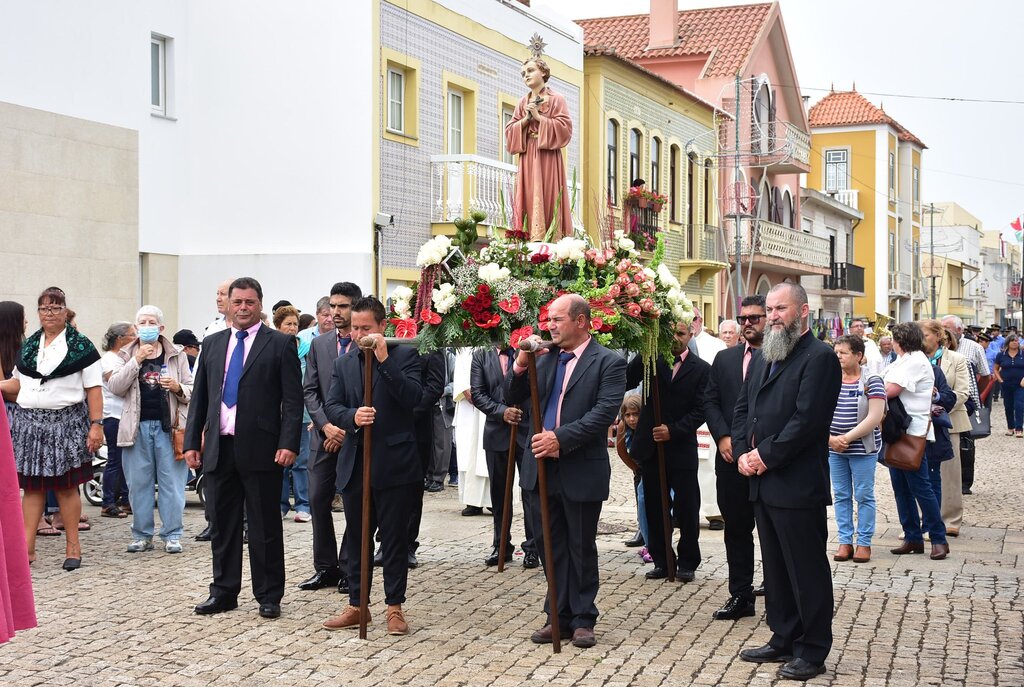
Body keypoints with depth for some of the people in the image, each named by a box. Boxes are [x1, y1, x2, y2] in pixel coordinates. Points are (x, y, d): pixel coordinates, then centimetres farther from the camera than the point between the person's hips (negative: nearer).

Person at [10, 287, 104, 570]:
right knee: (31, 486, 4)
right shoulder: (27, 346, 14)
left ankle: (73, 546, 9)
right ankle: (26, 547, 6)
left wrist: (96, 425, -13)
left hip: (66, 422, -4)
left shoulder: (80, 346, -1)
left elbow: (94, 389, -6)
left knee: (66, 486, 1)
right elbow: (18, 383, 22)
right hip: (29, 423, 4)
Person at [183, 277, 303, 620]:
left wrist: (288, 443, -14)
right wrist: (192, 441, 7)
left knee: (265, 527, 3)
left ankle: (269, 596, 13)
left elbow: (293, 399, -5)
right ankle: (223, 591, 22)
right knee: (222, 524, 11)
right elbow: (199, 396, 14)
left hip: (261, 449, -4)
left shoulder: (280, 344, 0)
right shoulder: (212, 344, 14)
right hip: (219, 448, 4)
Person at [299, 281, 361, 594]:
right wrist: (327, 426, -7)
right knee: (318, 501, 3)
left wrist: (348, 430, -11)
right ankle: (325, 567, 14)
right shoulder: (318, 345, 11)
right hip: (325, 437, 4)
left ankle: (348, 569, 10)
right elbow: (309, 390, 7)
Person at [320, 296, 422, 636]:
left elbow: (413, 397, -16)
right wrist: (352, 416, -16)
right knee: (356, 538, 11)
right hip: (355, 464, 4)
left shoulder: (405, 355, -2)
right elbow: (331, 406, 5)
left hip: (394, 463, -4)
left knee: (395, 537, 3)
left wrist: (384, 360, -21)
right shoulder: (343, 363, 11)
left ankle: (395, 607, 12)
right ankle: (356, 605, 21)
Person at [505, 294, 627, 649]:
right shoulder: (545, 358, 8)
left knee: (581, 548, 7)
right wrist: (521, 365, -9)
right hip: (542, 467, 5)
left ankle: (582, 619, 17)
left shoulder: (608, 363, -7)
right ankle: (558, 616, 21)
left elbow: (604, 413, -18)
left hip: (582, 472, -5)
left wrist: (561, 438, -24)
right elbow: (513, 399, 8)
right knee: (551, 546, 12)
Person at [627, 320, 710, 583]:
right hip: (651, 446, 2)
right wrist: (644, 353, -20)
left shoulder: (701, 369, 0)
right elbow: (626, 383, -10)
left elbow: (700, 411, -5)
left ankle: (687, 563, 15)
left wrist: (673, 430, -16)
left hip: (682, 448, -2)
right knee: (654, 509, 8)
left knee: (687, 509, 2)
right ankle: (662, 561, 18)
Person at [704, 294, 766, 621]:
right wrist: (723, 438, -5)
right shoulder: (724, 359, 13)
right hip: (731, 456, 5)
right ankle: (740, 596, 16)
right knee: (736, 528, 9)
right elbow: (710, 401, 9)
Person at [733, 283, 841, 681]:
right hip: (763, 482, 9)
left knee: (807, 570, 0)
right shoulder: (762, 359, 17)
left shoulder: (819, 358, -10)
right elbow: (742, 409, 17)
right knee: (775, 569, 16)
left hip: (797, 484, -9)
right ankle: (784, 640, 26)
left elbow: (806, 419, -18)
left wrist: (766, 456, -15)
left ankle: (813, 651, 9)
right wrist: (742, 453, 0)